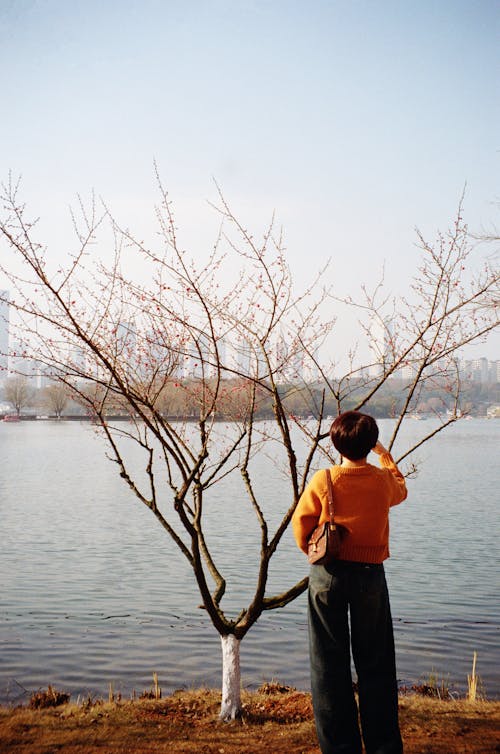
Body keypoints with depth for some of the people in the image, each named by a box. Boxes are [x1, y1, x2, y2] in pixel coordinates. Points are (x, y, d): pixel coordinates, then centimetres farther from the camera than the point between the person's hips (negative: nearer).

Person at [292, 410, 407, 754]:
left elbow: (301, 526, -4)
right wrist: (386, 457, 32)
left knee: (330, 664, 9)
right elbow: (401, 489, 19)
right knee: (376, 665, 13)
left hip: (328, 575, -1)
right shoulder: (383, 480, -5)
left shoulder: (323, 481, -10)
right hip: (370, 574, 1)